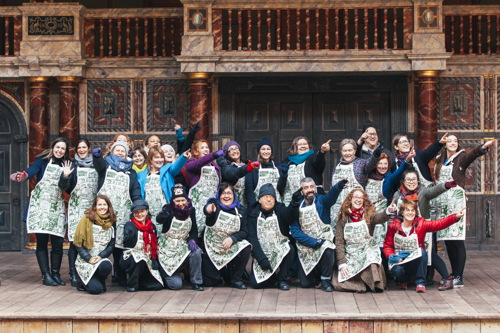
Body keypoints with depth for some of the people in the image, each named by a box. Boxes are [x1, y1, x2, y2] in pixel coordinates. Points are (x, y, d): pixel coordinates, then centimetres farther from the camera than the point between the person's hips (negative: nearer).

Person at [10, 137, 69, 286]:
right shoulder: (43, 160, 3)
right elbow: (32, 171, -18)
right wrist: (22, 176, -37)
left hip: (57, 206, 3)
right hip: (40, 205, -3)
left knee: (58, 242, -2)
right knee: (42, 241, -3)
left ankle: (55, 273, 11)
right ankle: (46, 275, 2)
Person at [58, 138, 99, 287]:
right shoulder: (73, 166, 6)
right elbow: (63, 187, 0)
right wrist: (65, 176, -18)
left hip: (93, 207, 2)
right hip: (76, 206, -2)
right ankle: (73, 274, -4)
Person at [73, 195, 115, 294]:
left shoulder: (111, 223, 6)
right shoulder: (86, 219, -4)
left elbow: (111, 245, 7)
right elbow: (78, 243, -5)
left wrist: (101, 256, -11)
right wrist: (89, 258, -14)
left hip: (101, 259, 3)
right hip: (85, 261, -3)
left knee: (106, 266, -35)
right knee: (96, 289, -22)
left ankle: (101, 281, 0)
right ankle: (84, 280, 14)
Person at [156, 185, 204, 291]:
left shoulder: (191, 210, -2)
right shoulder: (168, 209, -15)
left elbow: (194, 230, 5)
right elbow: (159, 220, -35)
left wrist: (192, 240, -16)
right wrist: (163, 214, -59)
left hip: (182, 245, 4)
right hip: (167, 247, -4)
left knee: (196, 252, -30)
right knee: (176, 284, -11)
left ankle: (196, 282, -10)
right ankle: (163, 274, 24)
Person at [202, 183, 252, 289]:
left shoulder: (240, 210, -1)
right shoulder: (214, 204, -10)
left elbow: (244, 231, -4)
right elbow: (206, 210, -34)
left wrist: (232, 238, -23)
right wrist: (208, 210, -60)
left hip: (231, 246, 2)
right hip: (212, 248, -2)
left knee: (245, 248, -29)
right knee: (210, 282, -4)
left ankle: (236, 279, -8)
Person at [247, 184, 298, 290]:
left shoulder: (280, 210, 0)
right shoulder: (253, 213, 1)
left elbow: (291, 216, -23)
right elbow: (252, 237, -6)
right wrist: (261, 258, -17)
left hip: (280, 251, 0)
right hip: (261, 254, 0)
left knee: (290, 249, -33)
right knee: (255, 283, -18)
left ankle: (282, 279, -10)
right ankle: (274, 276, 16)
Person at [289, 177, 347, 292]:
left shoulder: (321, 200, -5)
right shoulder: (296, 206, -1)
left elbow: (331, 196, -29)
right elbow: (294, 231, -6)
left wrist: (338, 186, -53)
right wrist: (314, 242, -18)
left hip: (324, 242, -2)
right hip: (306, 249, 2)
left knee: (328, 251, -37)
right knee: (305, 284, -2)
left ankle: (325, 279, -11)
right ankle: (317, 272, 33)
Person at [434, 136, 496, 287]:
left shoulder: (461, 157, 0)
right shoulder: (439, 160, 15)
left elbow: (472, 153, -21)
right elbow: (436, 180, 15)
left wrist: (483, 147, -41)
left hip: (456, 201, -5)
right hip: (441, 203, 5)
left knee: (457, 239, -10)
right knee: (447, 240, 6)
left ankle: (459, 277, -10)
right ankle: (454, 274, 15)